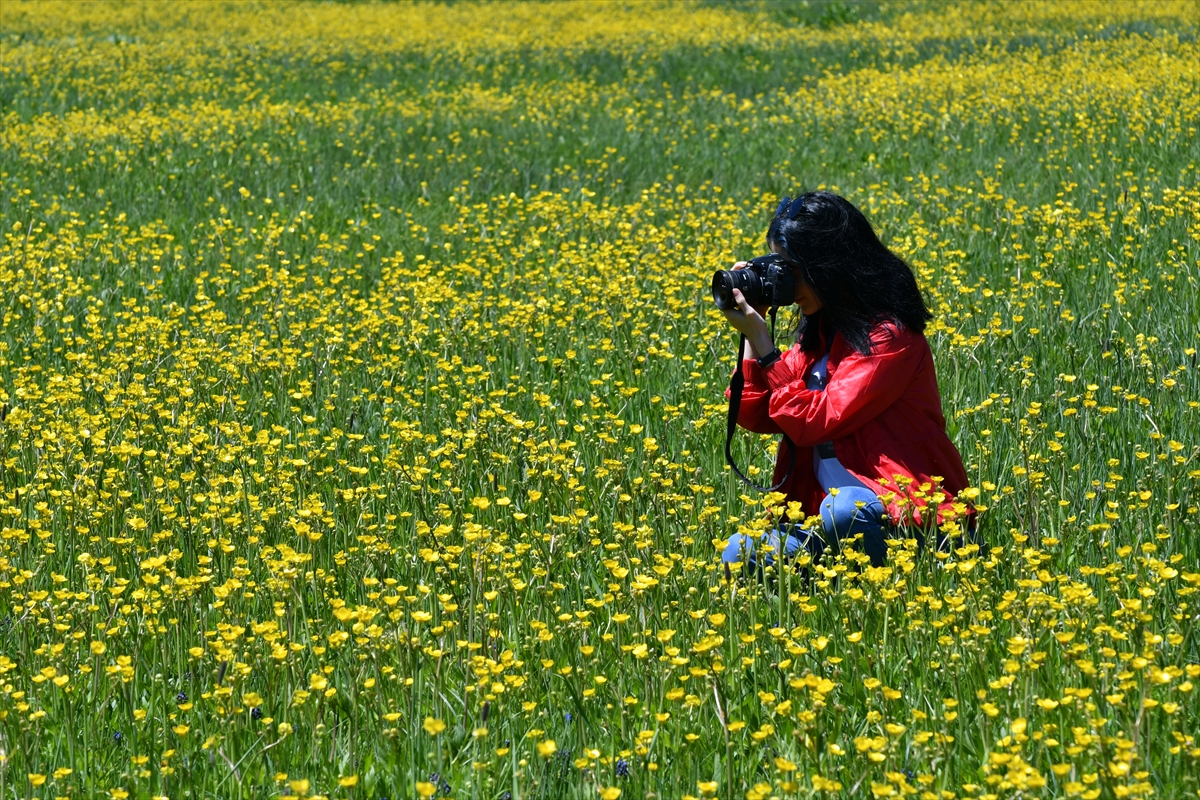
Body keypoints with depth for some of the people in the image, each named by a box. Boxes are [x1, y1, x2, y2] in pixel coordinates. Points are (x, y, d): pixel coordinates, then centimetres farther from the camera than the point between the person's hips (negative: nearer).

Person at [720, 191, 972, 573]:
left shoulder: (888, 338, -12)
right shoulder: (818, 331, 12)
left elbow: (816, 423, -17)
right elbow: (754, 416, 8)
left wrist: (763, 344, -14)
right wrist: (751, 337, 0)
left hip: (908, 513, -7)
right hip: (826, 507, 7)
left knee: (843, 510, -41)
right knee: (738, 554, -17)